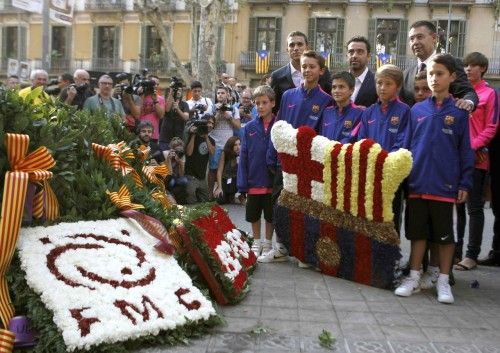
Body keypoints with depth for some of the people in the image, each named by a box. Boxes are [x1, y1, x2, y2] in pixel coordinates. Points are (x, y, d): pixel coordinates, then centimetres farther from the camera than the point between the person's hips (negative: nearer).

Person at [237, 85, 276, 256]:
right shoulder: (249, 128, -3)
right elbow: (243, 157, -3)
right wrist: (242, 183, -7)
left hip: (272, 182, -1)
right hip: (254, 181, 2)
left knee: (270, 216, 13)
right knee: (254, 215, 15)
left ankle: (268, 243, 31)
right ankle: (256, 243, 33)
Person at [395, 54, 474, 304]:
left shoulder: (459, 113, 0)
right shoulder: (417, 110, 6)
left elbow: (465, 151, 2)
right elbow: (407, 146, 9)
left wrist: (465, 184, -2)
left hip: (445, 186, -2)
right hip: (417, 184, 2)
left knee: (445, 234, 8)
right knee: (417, 232, 11)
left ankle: (443, 281, 22)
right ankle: (414, 277, 23)